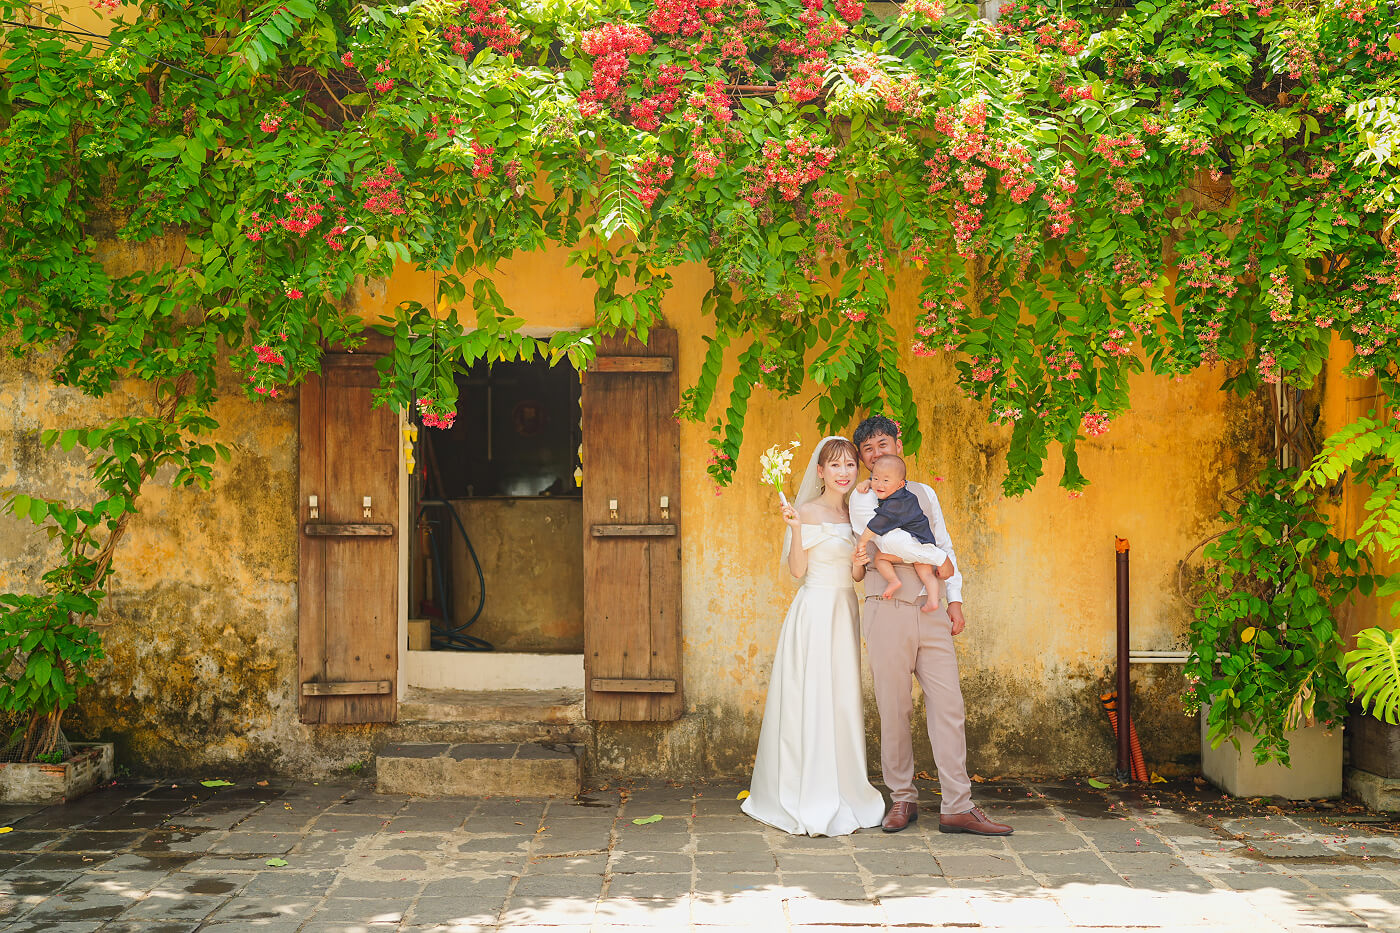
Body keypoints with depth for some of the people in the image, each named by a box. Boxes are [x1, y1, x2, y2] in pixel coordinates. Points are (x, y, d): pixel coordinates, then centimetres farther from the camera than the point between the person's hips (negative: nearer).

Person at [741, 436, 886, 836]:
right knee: (811, 702, -6)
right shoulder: (808, 512, -6)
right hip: (815, 611, -7)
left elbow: (857, 573, 10)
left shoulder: (854, 514, 13)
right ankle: (808, 802, -2)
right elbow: (797, 569, -8)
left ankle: (842, 797, 16)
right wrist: (795, 529, -21)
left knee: (843, 703, 8)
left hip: (845, 613, 7)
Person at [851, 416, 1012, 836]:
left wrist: (954, 600, 10)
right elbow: (868, 550, -3)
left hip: (933, 612, 3)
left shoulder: (924, 493, 18)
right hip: (887, 613, -3)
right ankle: (903, 799, 12)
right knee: (893, 710, 0)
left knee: (948, 706, -4)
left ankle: (957, 807, -3)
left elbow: (944, 549, 18)